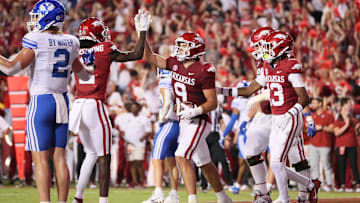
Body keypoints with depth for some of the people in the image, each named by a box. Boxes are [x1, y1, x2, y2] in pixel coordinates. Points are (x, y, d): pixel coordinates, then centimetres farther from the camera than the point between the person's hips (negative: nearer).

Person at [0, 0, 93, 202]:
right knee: (59, 156, 9)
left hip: (41, 102, -6)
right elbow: (82, 72, 25)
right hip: (62, 102, 6)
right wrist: (91, 72, 47)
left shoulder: (36, 41, -11)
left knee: (41, 158, -4)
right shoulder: (70, 43, 8)